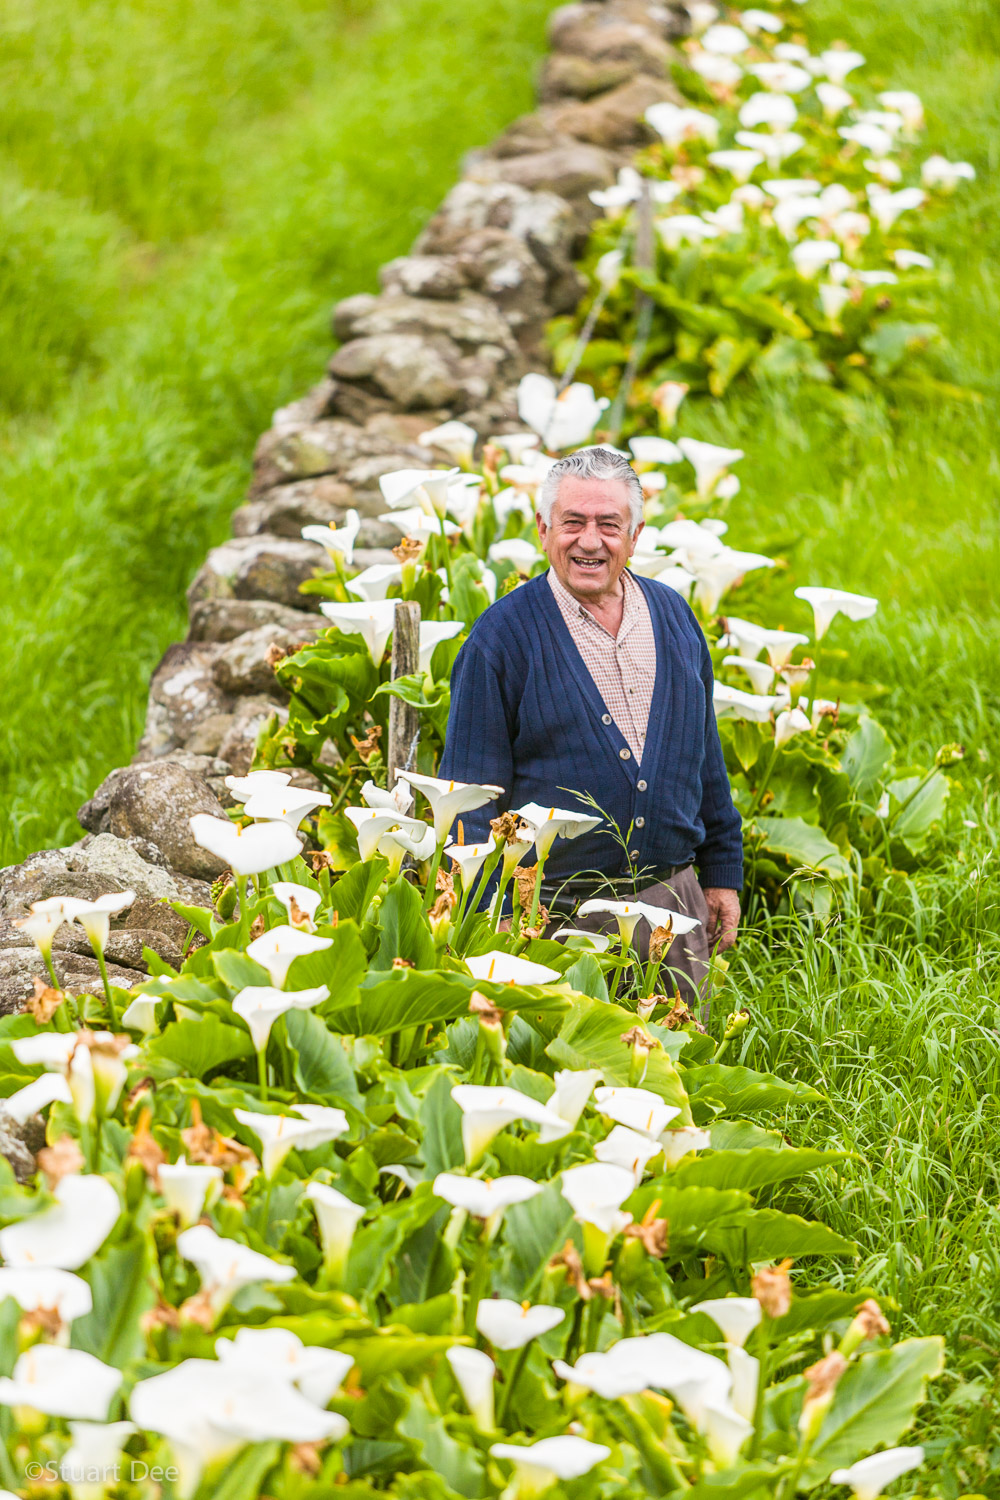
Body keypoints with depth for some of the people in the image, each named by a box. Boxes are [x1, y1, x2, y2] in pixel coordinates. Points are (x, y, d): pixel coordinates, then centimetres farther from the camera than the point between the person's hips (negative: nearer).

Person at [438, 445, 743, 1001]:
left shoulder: (674, 617, 9)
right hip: (556, 913, -4)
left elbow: (705, 756, 17)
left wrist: (723, 873, 14)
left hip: (672, 897, 4)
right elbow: (472, 791, -5)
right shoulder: (501, 636, -6)